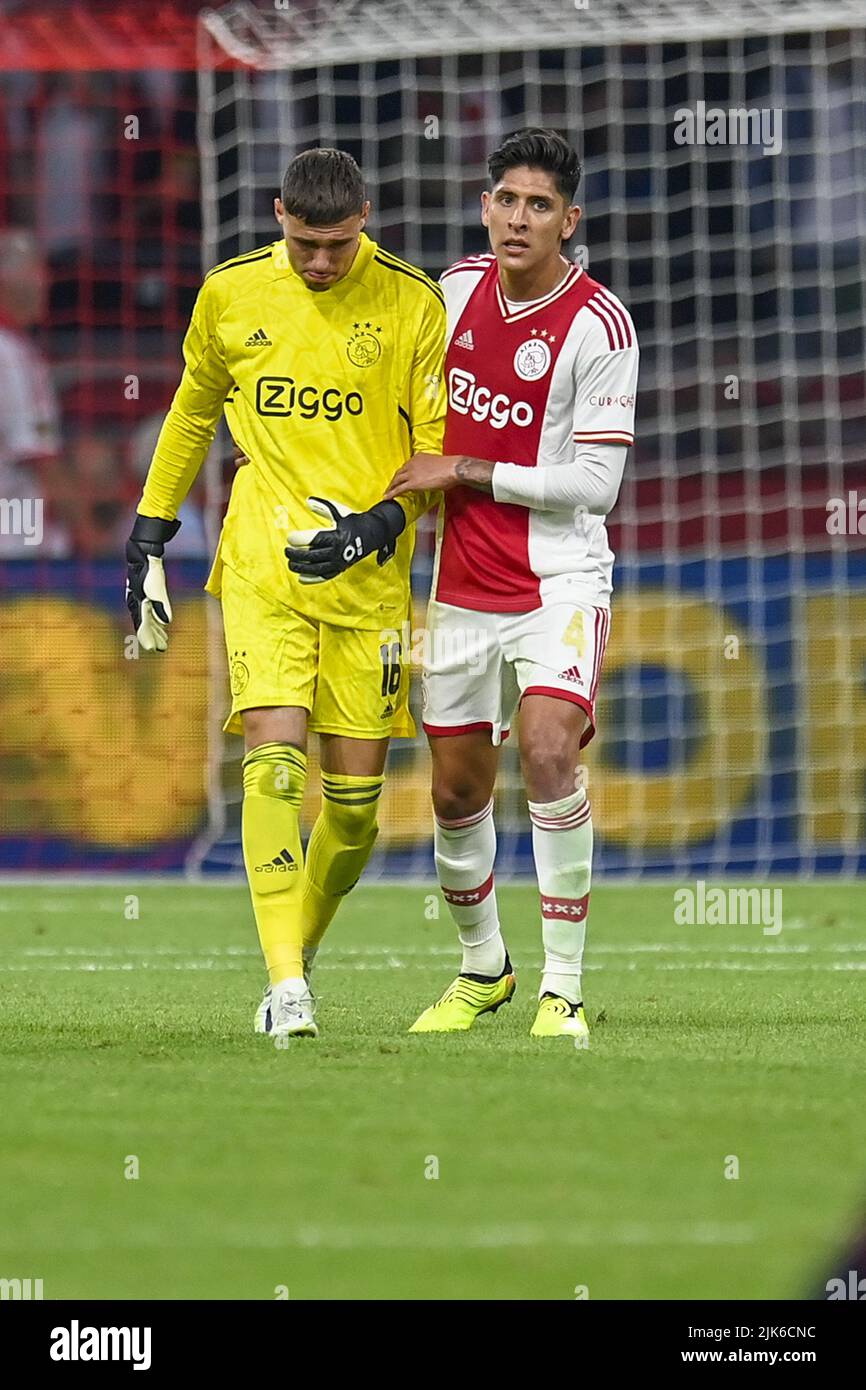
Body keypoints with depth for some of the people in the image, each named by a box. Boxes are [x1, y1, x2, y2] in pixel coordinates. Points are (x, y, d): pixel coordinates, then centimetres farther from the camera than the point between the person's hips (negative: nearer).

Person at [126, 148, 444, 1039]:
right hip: (261, 563, 0)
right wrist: (150, 529, 21)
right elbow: (195, 410, 21)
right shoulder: (230, 294, 4)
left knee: (354, 790, 1)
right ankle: (287, 985, -17)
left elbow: (441, 447, 1)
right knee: (275, 754, -15)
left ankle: (302, 950, 25)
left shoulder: (410, 303, -2)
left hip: (367, 568, 0)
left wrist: (382, 523, -15)